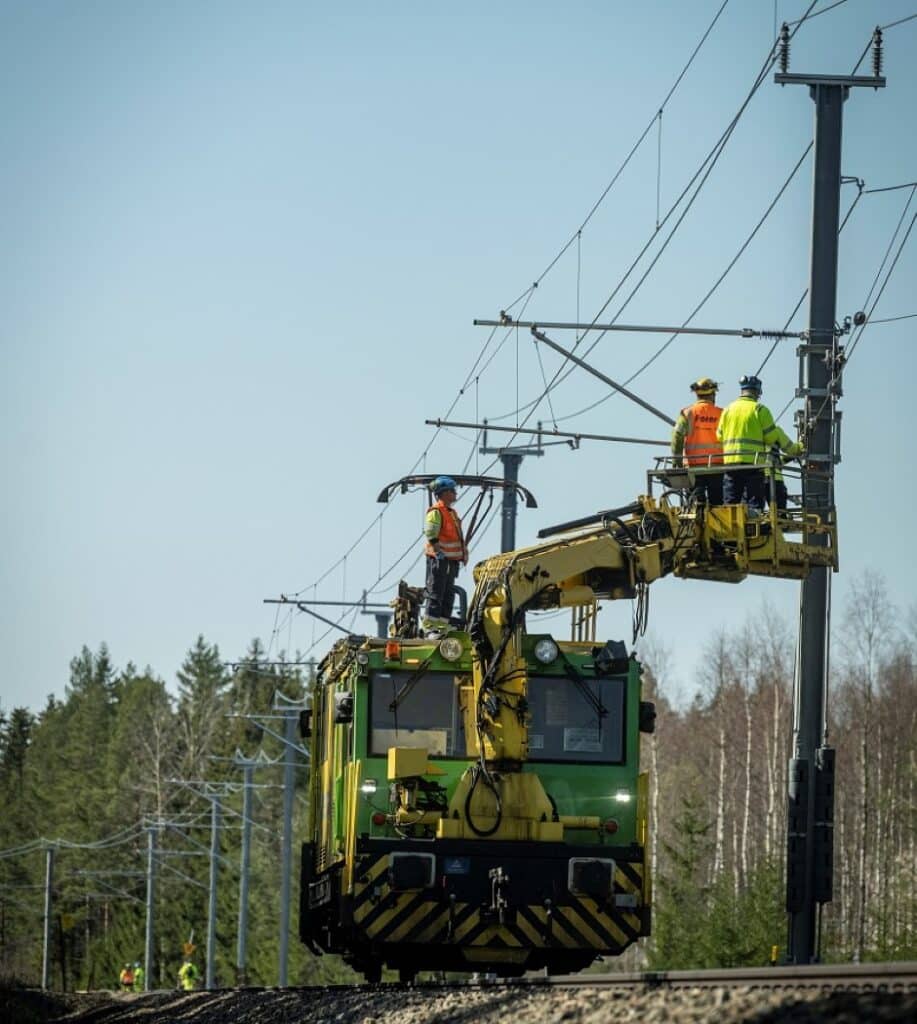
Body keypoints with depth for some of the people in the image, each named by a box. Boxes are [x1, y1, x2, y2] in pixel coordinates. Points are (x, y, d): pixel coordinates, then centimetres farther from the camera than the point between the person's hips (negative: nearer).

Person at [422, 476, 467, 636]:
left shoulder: (452, 513, 20)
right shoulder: (435, 512, -10)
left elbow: (458, 537, 27)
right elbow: (431, 535, -18)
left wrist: (464, 553, 19)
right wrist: (438, 552, -22)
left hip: (452, 561, 10)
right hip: (439, 560, -10)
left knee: (448, 596, 10)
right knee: (436, 594, -10)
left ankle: (442, 628, 14)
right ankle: (430, 627, -10)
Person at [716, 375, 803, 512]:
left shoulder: (728, 410, 12)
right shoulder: (759, 409, -2)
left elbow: (719, 436, 15)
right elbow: (774, 436, -2)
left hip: (730, 463, 4)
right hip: (753, 464, -4)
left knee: (730, 504, 7)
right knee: (753, 505, -4)